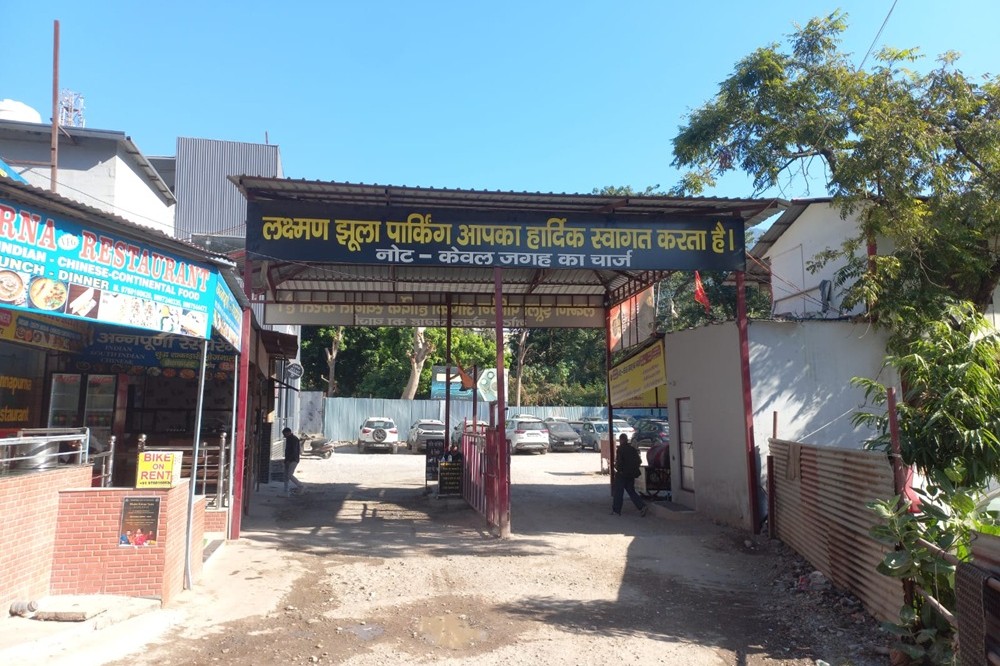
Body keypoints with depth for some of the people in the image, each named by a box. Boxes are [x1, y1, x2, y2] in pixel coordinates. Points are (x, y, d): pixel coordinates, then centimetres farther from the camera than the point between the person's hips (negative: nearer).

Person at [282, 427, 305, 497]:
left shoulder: (294, 439, -14)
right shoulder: (288, 439, 16)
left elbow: (294, 451, -21)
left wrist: (288, 460, -23)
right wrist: (286, 460, 15)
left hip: (293, 460, -9)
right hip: (288, 461, 9)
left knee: (290, 475, -17)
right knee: (286, 476, 5)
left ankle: (301, 486, -3)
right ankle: (285, 492, 7)